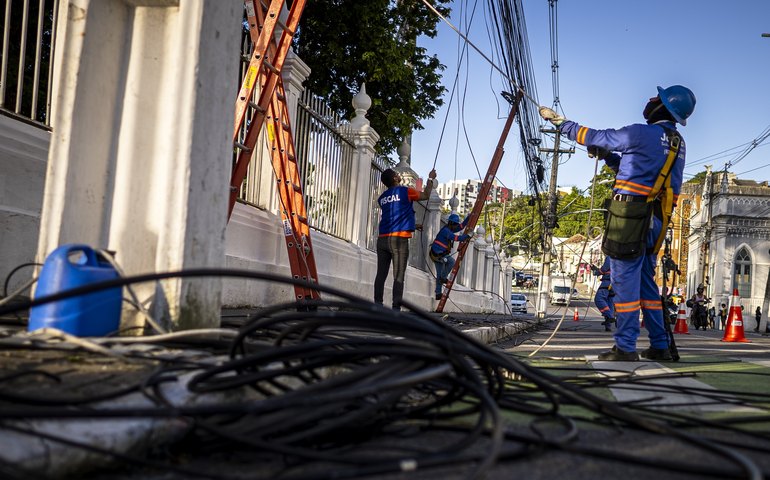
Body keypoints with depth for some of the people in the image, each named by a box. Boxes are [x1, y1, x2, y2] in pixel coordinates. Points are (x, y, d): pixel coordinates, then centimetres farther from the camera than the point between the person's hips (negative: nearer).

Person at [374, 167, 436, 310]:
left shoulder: (382, 198, 17)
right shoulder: (405, 191, 0)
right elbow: (426, 195, 15)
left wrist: (413, 224, 40)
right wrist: (431, 179, 28)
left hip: (382, 239, 5)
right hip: (399, 239, -5)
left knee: (381, 275, 4)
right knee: (399, 277, -5)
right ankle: (396, 309, -11)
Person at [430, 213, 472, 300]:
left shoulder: (450, 229, 11)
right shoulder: (445, 230, -19)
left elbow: (461, 226, 18)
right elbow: (456, 237, -29)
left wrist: (469, 217, 11)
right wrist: (467, 236, -25)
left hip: (439, 254, 10)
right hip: (437, 254, -10)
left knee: (439, 275, 11)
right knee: (452, 261, -23)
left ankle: (438, 294, 16)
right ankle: (443, 278, -9)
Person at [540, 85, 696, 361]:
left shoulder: (641, 133, -10)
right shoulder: (678, 144, 15)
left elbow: (593, 137, -2)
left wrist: (558, 121, 10)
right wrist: (606, 155, 23)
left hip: (629, 212, -8)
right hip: (657, 219, 8)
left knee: (625, 281, -5)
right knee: (646, 282, 15)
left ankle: (625, 347, -4)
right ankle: (659, 345, 17)